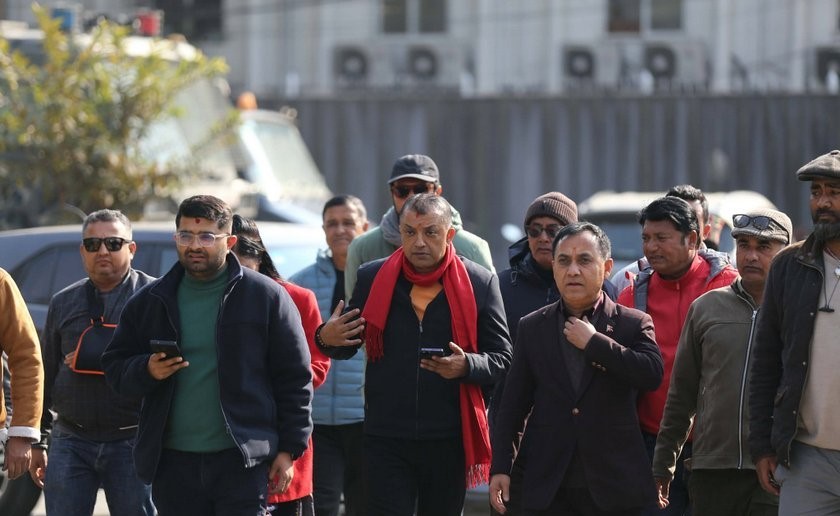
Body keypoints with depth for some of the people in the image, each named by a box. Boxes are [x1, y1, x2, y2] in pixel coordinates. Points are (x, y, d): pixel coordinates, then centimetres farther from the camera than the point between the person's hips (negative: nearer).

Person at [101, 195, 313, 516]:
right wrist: (147, 371, -10)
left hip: (243, 461, -4)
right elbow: (115, 366, 13)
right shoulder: (149, 302, 10)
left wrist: (288, 449, -4)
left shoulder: (267, 296, 0)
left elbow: (294, 378, 1)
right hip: (173, 462, 4)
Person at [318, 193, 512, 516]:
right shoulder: (372, 278, 4)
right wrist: (327, 339, -12)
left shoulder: (479, 283, 0)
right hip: (386, 438, 0)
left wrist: (467, 366, -20)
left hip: (450, 440, 0)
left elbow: (502, 358, 2)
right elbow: (349, 345, 12)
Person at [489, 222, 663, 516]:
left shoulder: (633, 324, 4)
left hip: (612, 490, -1)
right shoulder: (531, 328, 11)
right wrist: (501, 467, 1)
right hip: (543, 490, 1)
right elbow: (513, 404, 9)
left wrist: (594, 342, -11)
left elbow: (652, 375, -14)